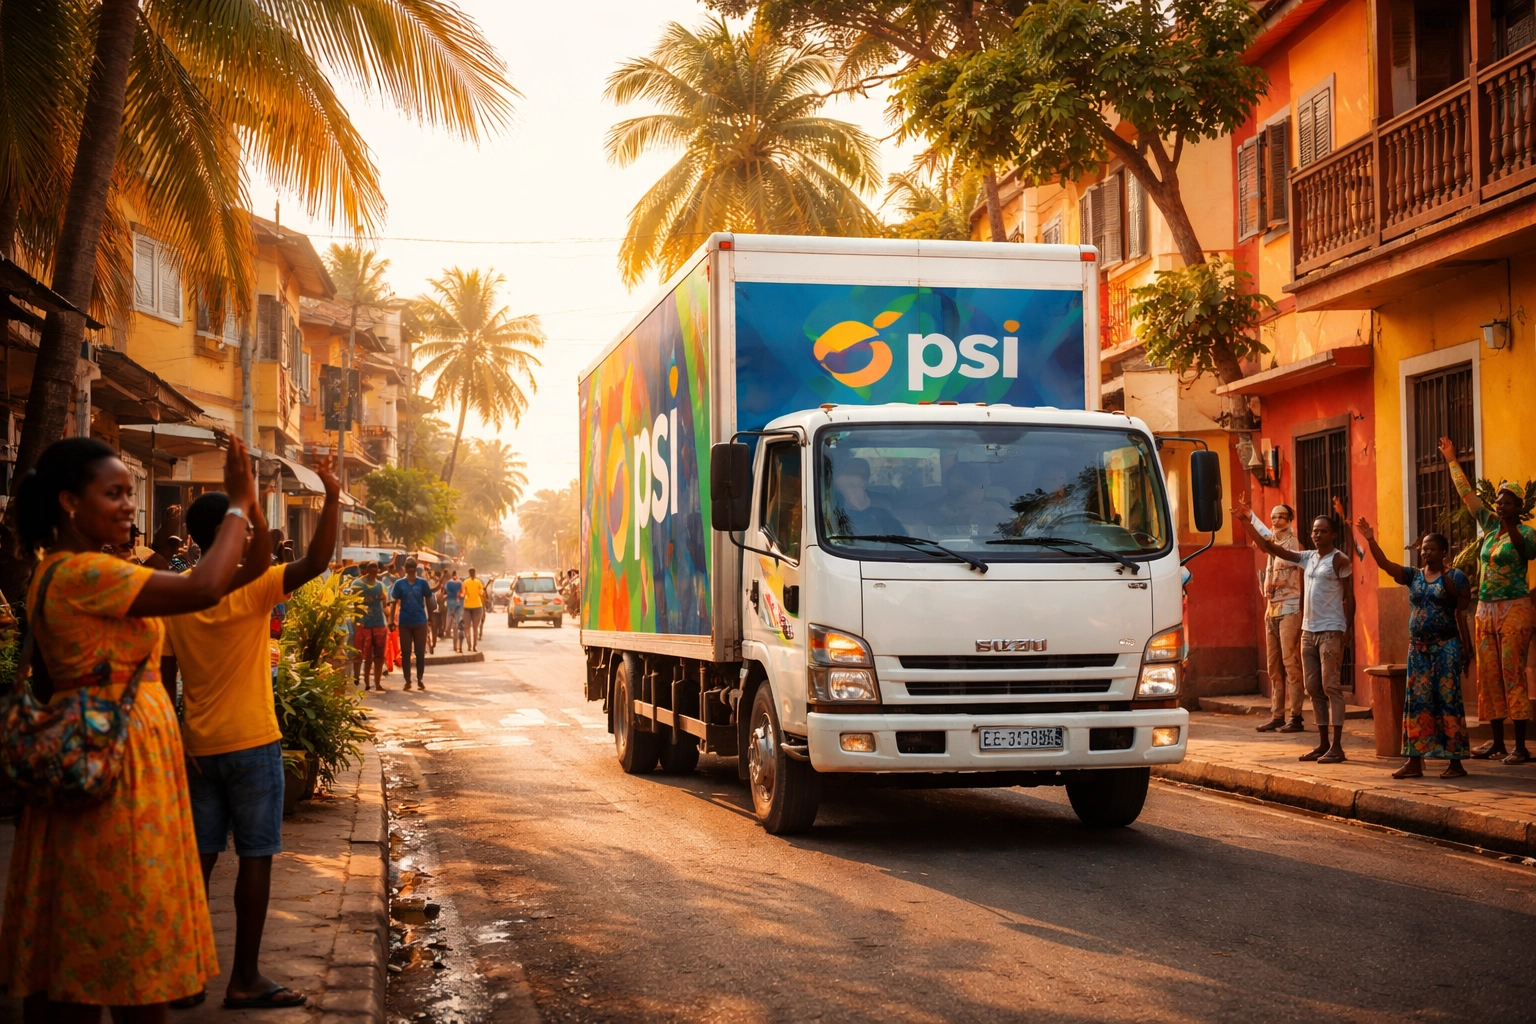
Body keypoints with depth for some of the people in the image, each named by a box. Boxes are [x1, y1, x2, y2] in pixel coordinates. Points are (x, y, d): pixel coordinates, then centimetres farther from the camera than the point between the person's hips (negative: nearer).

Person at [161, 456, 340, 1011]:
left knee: (201, 855, 10)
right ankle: (246, 978, 5)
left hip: (198, 746, 5)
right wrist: (332, 496, -22)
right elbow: (315, 562, -26)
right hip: (251, 742, -5)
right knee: (256, 856, 2)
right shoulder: (251, 591, -14)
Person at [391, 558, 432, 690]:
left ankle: (419, 679, 13)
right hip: (404, 623, 0)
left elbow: (429, 600, 5)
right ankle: (407, 680, 12)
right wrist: (391, 620, -3)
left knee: (420, 652, 4)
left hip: (420, 622, 0)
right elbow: (394, 602, 2)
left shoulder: (422, 583, 0)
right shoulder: (399, 583, 0)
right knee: (405, 652, 4)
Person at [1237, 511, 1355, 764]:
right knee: (1313, 688, 8)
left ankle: (1337, 747, -8)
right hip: (1309, 630, 7)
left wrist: (1349, 629, -17)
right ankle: (1323, 744, 14)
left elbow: (1349, 596, -8)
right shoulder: (1307, 558, 13)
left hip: (1331, 631, -7)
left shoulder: (1338, 560, -6)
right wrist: (1247, 524, 4)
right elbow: (1270, 547, 12)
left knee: (1331, 686, -9)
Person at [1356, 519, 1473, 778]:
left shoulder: (1455, 577, -3)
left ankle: (1455, 762, 1)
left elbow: (1462, 613, -5)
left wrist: (1467, 649, -8)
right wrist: (1370, 540, -17)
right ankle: (1415, 762, 7)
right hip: (1418, 648, 5)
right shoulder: (1413, 576, 9)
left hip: (1446, 647, -5)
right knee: (1417, 702, 4)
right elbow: (1385, 564, -2)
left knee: (1447, 700, -4)